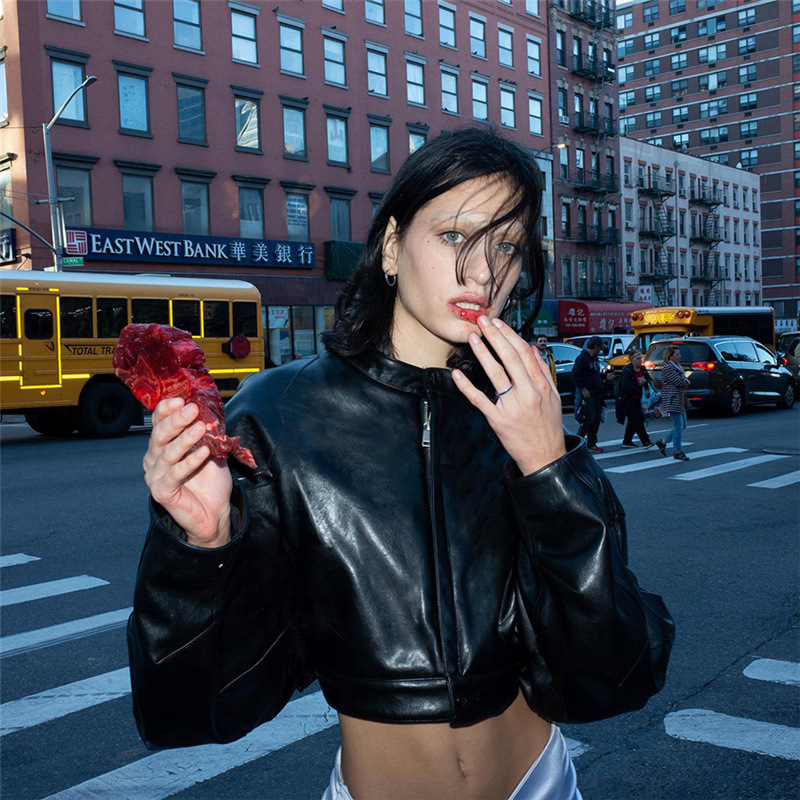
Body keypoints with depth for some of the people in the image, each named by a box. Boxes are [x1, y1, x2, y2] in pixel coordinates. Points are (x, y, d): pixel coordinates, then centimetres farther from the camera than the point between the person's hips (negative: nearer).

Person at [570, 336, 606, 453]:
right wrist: (583, 389, -22)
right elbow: (575, 375, -17)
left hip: (596, 394, 9)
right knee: (590, 417, -13)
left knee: (597, 418, 7)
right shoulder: (582, 358, -12)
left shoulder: (595, 358, 16)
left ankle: (592, 445, 11)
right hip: (587, 394, -9)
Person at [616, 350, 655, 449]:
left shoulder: (642, 369, 10)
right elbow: (626, 386, -21)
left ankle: (627, 441, 24)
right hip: (628, 400, -8)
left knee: (633, 421, 13)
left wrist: (645, 382, -14)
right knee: (637, 419, -12)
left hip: (637, 400, 8)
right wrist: (641, 390, -19)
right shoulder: (627, 370, -13)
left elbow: (650, 381, 10)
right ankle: (645, 441, -14)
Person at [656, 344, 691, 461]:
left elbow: (685, 382, 17)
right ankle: (677, 451, -5)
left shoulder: (677, 366, 19)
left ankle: (663, 442, 22)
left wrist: (684, 381, -4)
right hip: (672, 400, -10)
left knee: (682, 425, 12)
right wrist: (685, 381, 2)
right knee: (678, 426, -10)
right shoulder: (668, 368, -13)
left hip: (680, 400, 10)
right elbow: (680, 382, -18)